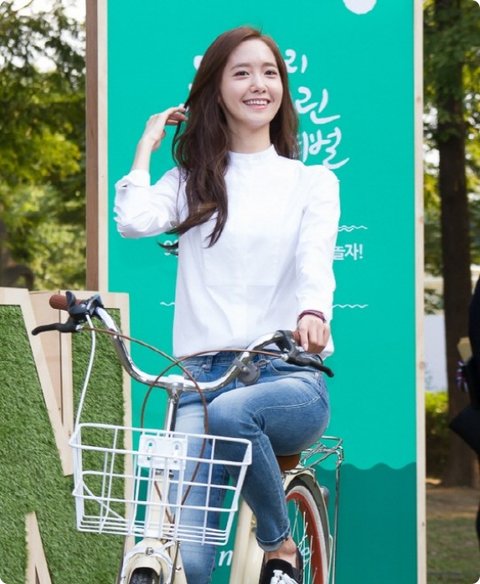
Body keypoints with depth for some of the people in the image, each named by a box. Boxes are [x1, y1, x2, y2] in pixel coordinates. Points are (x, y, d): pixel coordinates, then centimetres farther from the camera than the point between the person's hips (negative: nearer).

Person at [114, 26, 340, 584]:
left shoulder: (312, 182, 12)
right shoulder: (192, 182, 15)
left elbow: (315, 260, -7)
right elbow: (134, 221, -6)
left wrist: (312, 313, -29)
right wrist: (147, 144, 9)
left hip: (287, 376, -1)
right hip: (204, 373, 1)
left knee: (229, 412, -38)